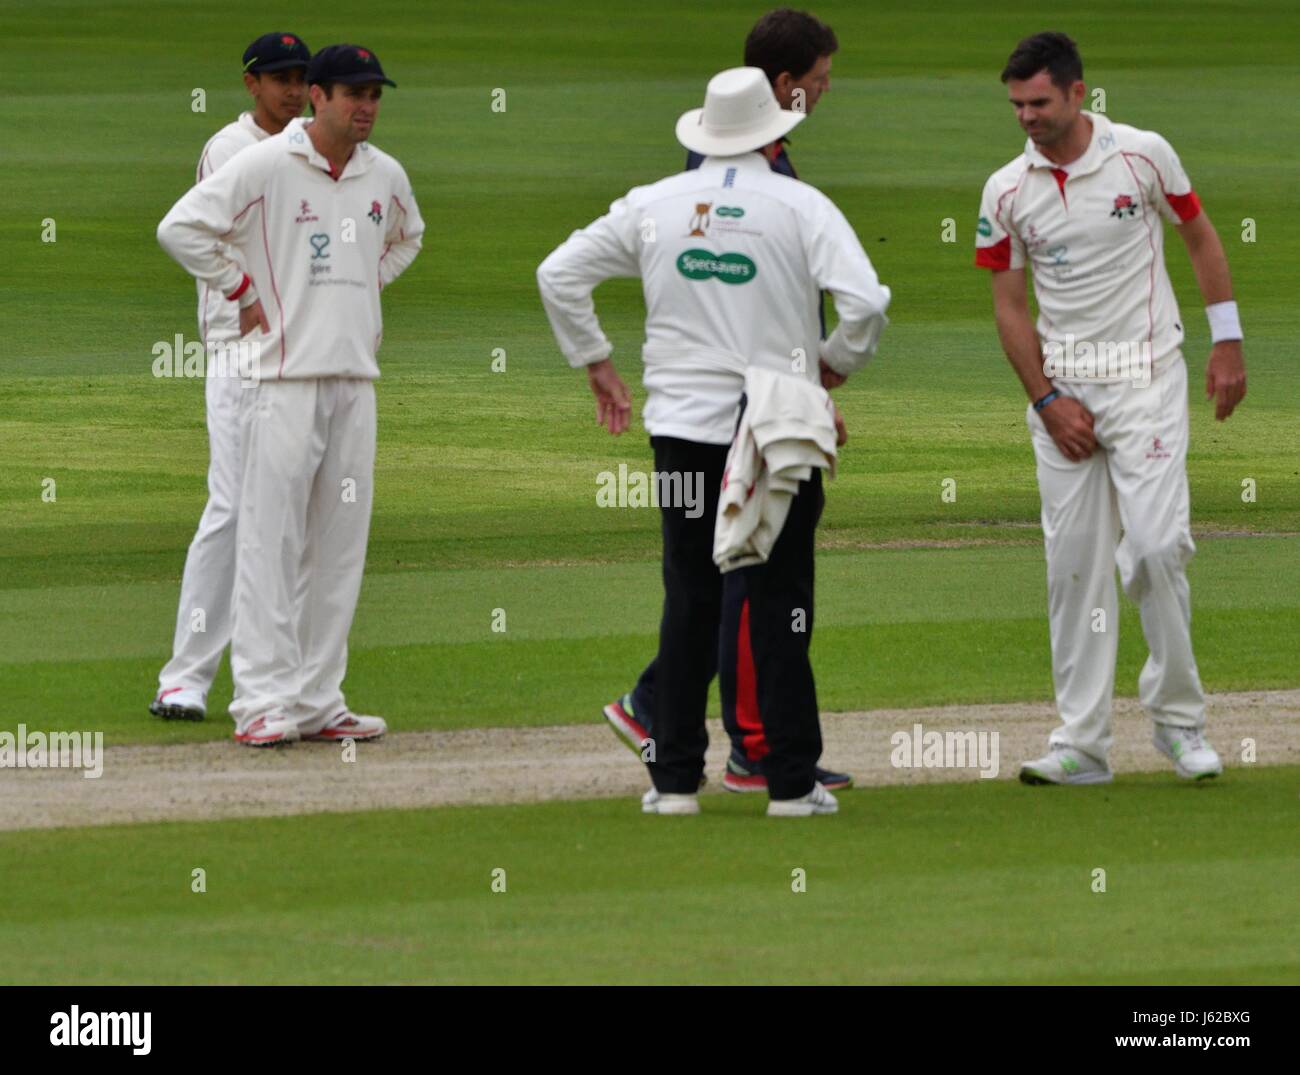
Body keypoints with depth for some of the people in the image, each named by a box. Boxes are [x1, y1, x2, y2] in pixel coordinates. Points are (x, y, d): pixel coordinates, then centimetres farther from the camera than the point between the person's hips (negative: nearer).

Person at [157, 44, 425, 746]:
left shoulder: (385, 176, 12)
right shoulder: (266, 166, -7)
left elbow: (407, 237, 34)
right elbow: (181, 227, -11)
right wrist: (242, 293, -7)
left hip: (356, 377, 6)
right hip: (286, 375, -6)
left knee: (339, 543, 6)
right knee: (270, 537, -9)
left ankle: (318, 701, 11)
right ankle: (262, 701, -9)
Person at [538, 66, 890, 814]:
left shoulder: (652, 206, 6)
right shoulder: (800, 207, -4)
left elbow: (560, 275, 11)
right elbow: (866, 303, -14)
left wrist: (598, 368, 18)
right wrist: (830, 368, 3)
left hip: (683, 426, 3)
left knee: (689, 603, 6)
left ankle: (675, 779, 4)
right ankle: (790, 780, 3)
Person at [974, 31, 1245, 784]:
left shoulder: (1144, 156, -5)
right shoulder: (1006, 192, 1)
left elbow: (1201, 238, 7)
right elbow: (1009, 305, 5)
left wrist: (1227, 342, 2)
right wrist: (1047, 401, -4)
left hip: (1145, 377, -3)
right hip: (1061, 386, 3)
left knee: (1156, 544, -14)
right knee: (1074, 561, 2)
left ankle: (1178, 717, 3)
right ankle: (1083, 742, 5)